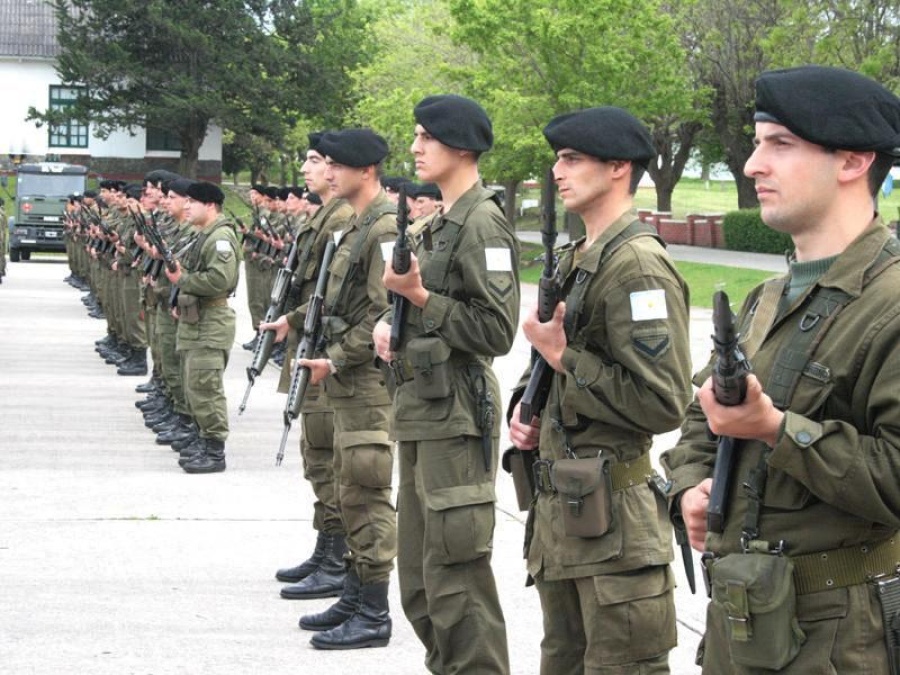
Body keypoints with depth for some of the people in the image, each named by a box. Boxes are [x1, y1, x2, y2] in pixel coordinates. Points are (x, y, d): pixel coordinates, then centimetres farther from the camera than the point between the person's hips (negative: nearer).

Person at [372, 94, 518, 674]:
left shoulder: (483, 224, -12)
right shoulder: (443, 224, 16)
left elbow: (496, 331, -18)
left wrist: (419, 294, -17)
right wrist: (390, 325, 6)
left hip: (456, 414, -10)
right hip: (421, 409, 10)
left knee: (454, 576, -7)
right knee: (419, 576, 15)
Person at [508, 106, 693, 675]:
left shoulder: (638, 266, -17)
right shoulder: (578, 260, 13)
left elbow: (663, 404, -24)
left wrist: (562, 356, -17)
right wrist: (528, 405, 7)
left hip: (613, 516, -10)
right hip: (561, 508, 10)